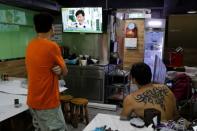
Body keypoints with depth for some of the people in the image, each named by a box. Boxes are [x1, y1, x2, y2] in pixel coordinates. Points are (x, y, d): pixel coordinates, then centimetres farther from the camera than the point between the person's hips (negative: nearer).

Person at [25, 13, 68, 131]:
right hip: (47, 102, -8)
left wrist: (56, 70, -7)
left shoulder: (31, 45, 5)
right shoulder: (52, 46, -19)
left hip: (33, 100, 8)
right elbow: (65, 71, -9)